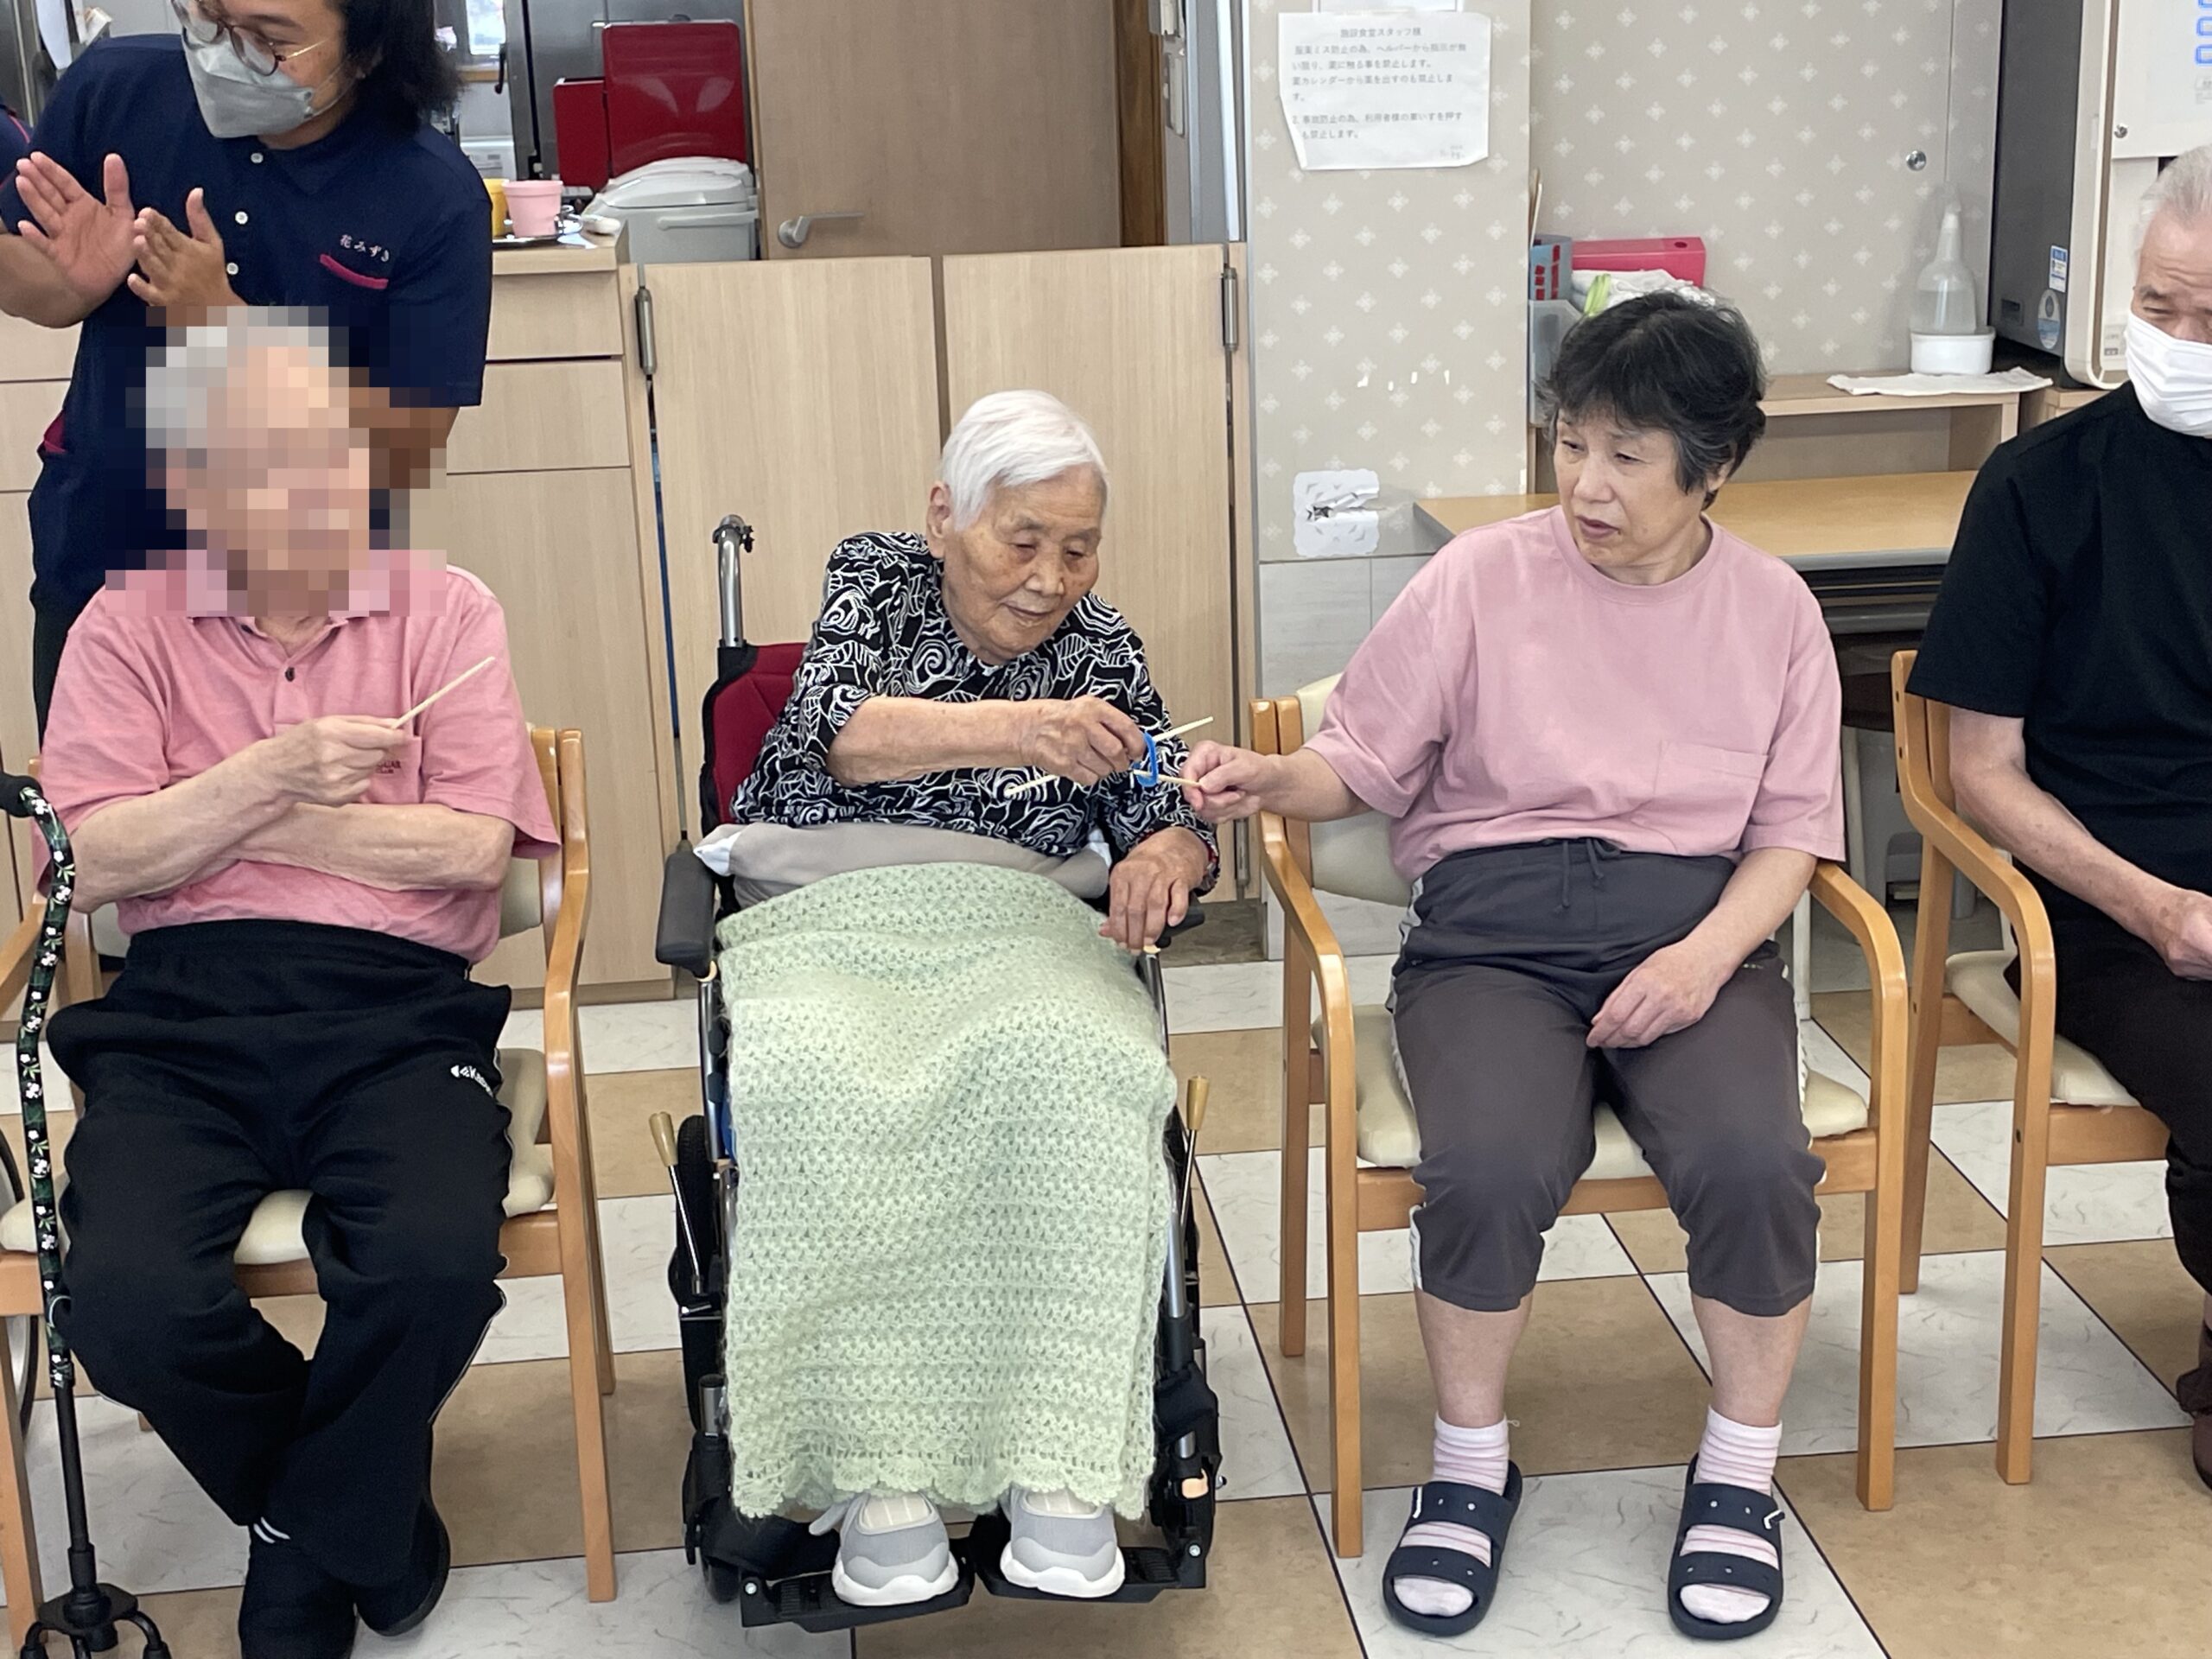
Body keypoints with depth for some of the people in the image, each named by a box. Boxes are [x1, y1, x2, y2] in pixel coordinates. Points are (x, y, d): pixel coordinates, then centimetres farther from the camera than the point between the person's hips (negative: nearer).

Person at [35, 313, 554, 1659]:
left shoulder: (445, 611, 9)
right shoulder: (129, 627, 11)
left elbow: (472, 848, -2)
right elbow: (97, 864, 0)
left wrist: (213, 819, -1)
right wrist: (270, 776, -13)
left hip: (395, 1012, -1)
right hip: (182, 1019, 1)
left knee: (437, 1263, -30)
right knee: (129, 1304, -25)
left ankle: (307, 1546, 5)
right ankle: (369, 1514, 8)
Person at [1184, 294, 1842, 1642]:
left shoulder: (1773, 609, 10)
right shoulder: (1483, 578, 4)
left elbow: (1793, 825, 8)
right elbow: (1364, 764, 6)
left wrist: (1707, 956, -9)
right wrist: (1269, 781, -16)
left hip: (1694, 922, 1)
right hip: (1494, 928, -1)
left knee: (1755, 1162, -28)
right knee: (1489, 1168, -30)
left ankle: (1739, 1476, 0)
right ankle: (1471, 1467, -1)